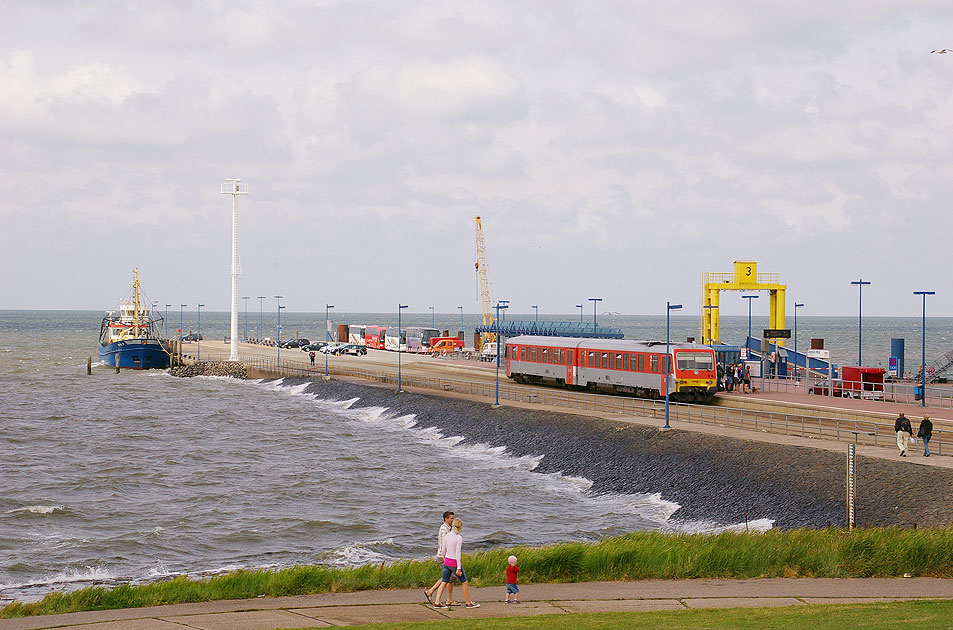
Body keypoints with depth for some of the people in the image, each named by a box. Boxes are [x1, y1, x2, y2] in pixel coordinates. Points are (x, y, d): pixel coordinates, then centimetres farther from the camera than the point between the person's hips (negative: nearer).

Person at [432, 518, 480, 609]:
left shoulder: (447, 536, 1)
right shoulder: (459, 538, -17)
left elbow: (444, 551, 9)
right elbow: (458, 553, -19)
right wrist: (459, 568, -18)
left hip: (447, 562, 6)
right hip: (455, 563, -6)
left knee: (444, 582, 8)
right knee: (465, 582, 9)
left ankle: (437, 602, 0)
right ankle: (468, 603, 17)